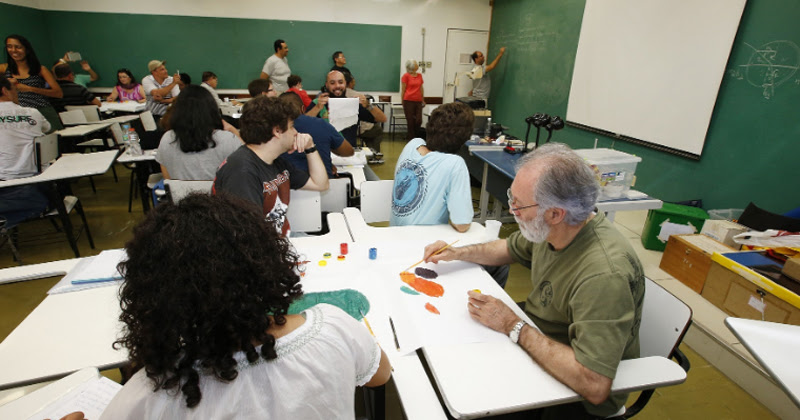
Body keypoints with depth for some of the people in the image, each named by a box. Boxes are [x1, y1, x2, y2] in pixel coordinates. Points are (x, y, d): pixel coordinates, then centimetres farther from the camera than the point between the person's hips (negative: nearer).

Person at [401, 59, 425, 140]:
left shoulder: (419, 76, 12)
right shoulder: (406, 76, -2)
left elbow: (421, 88, 17)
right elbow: (403, 89, -1)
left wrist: (423, 100, 14)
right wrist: (402, 102, -2)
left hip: (418, 101, 5)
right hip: (409, 101, -4)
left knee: (419, 121, -1)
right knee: (410, 121, 1)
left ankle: (414, 136, 21)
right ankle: (411, 138, 13)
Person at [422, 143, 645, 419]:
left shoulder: (604, 274, -35)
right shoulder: (550, 229, -10)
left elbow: (594, 386, -37)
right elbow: (511, 249, 12)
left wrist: (513, 326, -29)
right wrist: (458, 253, 0)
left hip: (576, 396, -6)